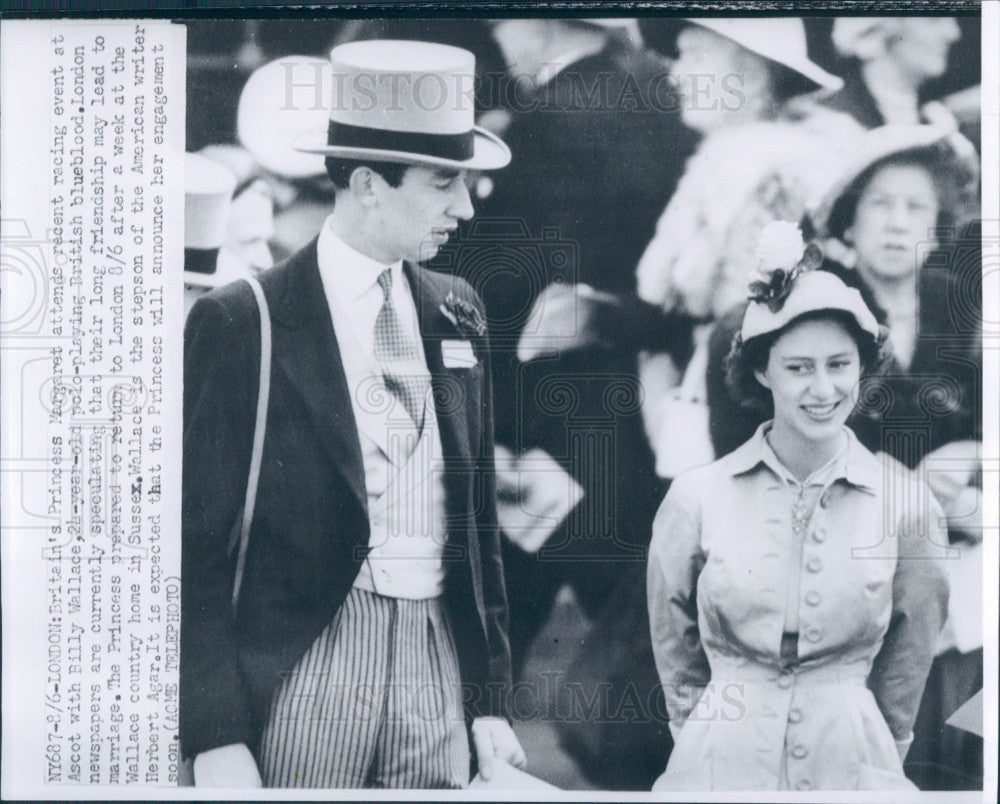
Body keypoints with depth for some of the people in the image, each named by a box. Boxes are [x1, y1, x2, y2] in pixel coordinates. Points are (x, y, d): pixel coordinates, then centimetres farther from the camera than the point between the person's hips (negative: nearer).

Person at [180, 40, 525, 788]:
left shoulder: (458, 312, 7)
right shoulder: (239, 324, -8)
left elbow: (478, 518, 11)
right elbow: (197, 540, -6)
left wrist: (491, 697, 10)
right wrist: (216, 738, -9)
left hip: (439, 663, 4)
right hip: (304, 666, -4)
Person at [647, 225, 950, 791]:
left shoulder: (907, 505, -9)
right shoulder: (697, 497, -10)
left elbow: (908, 661, 4)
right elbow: (674, 648, 3)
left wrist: (873, 757, 10)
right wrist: (709, 739, 9)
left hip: (850, 765, 0)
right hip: (721, 764, 0)